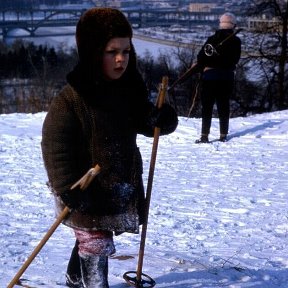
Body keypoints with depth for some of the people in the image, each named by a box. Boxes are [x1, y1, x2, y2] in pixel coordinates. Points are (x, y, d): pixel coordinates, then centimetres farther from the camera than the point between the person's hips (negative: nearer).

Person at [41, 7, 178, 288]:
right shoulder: (71, 97, -20)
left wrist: (163, 119, -12)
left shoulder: (129, 89, 0)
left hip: (123, 185, 7)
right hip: (86, 191, -7)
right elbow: (55, 145, -19)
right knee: (96, 245, -3)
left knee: (91, 241, 23)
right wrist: (68, 189, -23)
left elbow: (144, 122, 12)